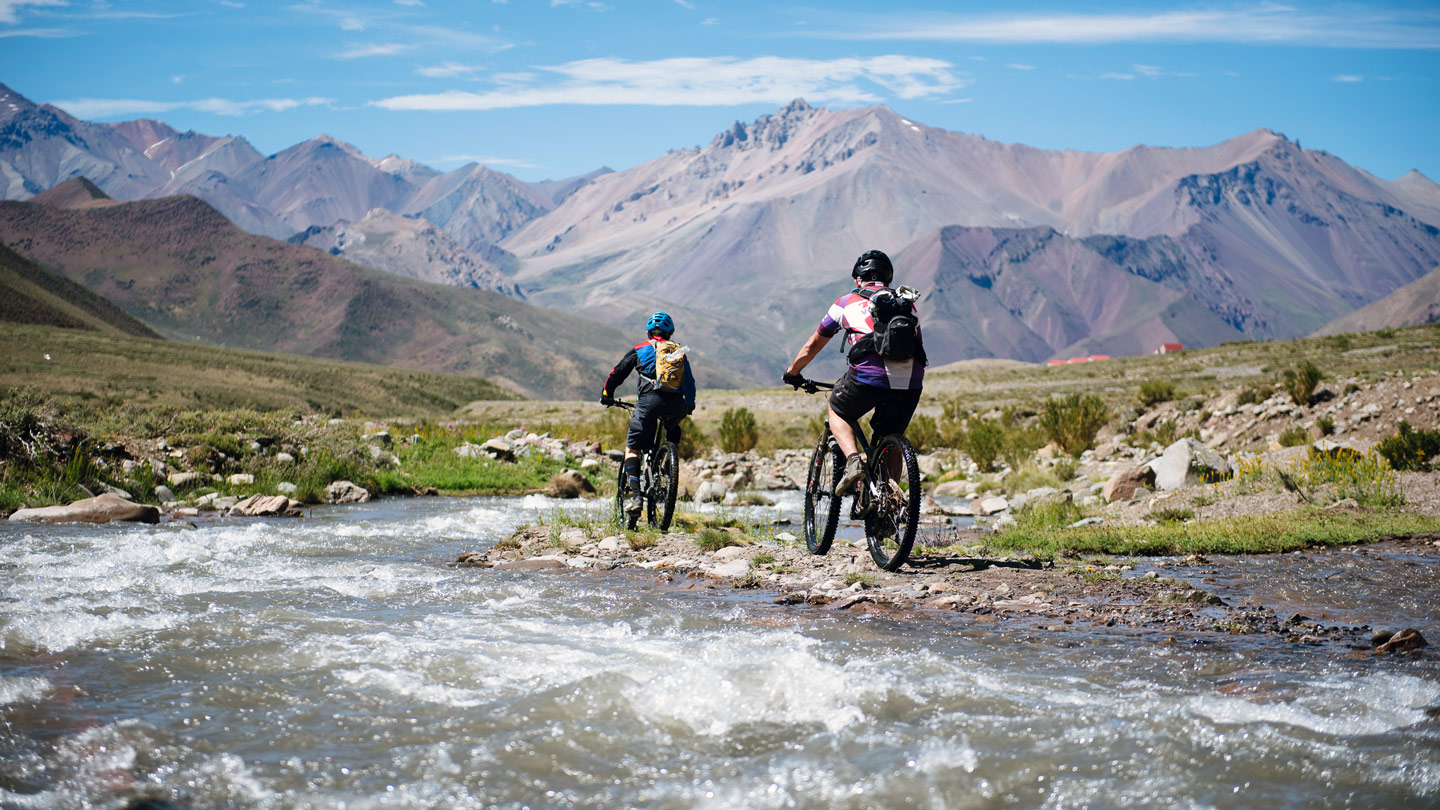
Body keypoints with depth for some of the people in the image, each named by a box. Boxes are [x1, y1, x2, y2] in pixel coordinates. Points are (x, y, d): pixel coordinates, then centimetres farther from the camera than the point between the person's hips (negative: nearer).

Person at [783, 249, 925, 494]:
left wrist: (792, 373, 46)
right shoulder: (907, 303, 26)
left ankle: (853, 461, 1)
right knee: (889, 442, 24)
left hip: (868, 374, -3)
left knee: (837, 412, 25)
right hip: (911, 383, 3)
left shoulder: (848, 302, 20)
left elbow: (812, 347, 30)